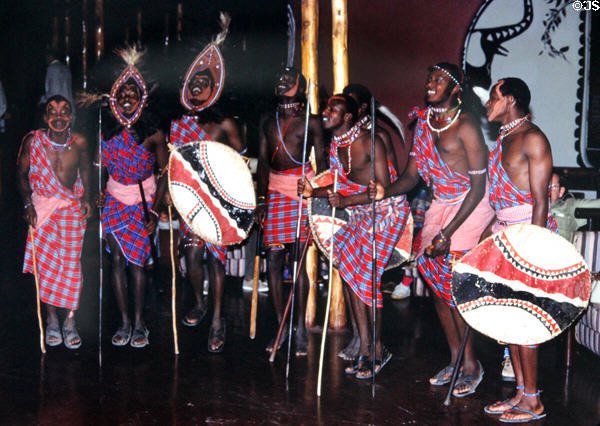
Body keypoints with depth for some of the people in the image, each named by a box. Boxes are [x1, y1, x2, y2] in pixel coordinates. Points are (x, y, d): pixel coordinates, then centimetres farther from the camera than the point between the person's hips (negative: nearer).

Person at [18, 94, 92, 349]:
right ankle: (51, 319, 15)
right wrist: (28, 204, -5)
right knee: (45, 262, -2)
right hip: (42, 206, 0)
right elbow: (22, 174, 3)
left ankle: (70, 321, 10)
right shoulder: (33, 141, -9)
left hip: (72, 208, 0)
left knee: (71, 263, -4)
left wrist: (86, 198, 5)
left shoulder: (79, 142, -6)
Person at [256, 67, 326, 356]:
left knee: (298, 259, -8)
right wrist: (261, 198, 3)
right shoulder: (268, 122, 17)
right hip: (275, 190, 5)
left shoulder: (311, 122, 4)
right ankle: (281, 326, 12)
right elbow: (263, 161, 12)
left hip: (302, 189, -4)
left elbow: (321, 162, 2)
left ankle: (300, 327, 1)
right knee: (273, 259, 1)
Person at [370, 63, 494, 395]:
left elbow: (478, 187, -18)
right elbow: (412, 175, 6)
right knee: (434, 278, 5)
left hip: (470, 207, -7)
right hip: (440, 205, 7)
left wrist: (447, 233, -21)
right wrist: (386, 191, -16)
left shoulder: (465, 126, -16)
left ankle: (471, 365, 7)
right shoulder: (423, 122, 6)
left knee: (453, 283, -10)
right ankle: (455, 358, 20)